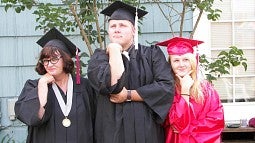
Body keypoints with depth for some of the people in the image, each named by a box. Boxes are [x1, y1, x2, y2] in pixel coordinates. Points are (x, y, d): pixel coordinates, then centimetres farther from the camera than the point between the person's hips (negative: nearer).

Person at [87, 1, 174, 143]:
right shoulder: (100, 57, 1)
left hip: (147, 131, 1)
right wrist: (115, 49, -9)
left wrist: (128, 95, -13)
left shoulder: (152, 54, 3)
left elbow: (167, 87, -11)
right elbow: (112, 85, -18)